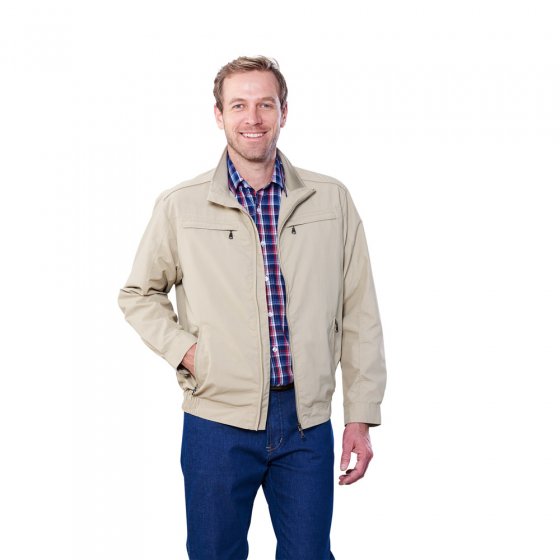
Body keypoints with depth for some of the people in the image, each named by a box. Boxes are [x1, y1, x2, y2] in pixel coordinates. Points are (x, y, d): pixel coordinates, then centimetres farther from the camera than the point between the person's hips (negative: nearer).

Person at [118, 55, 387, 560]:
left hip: (307, 421, 1)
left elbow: (359, 314, 4)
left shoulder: (332, 200, 2)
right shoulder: (180, 206, 0)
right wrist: (183, 350, -5)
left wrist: (362, 416, 1)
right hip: (217, 421, 0)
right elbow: (138, 293, 12)